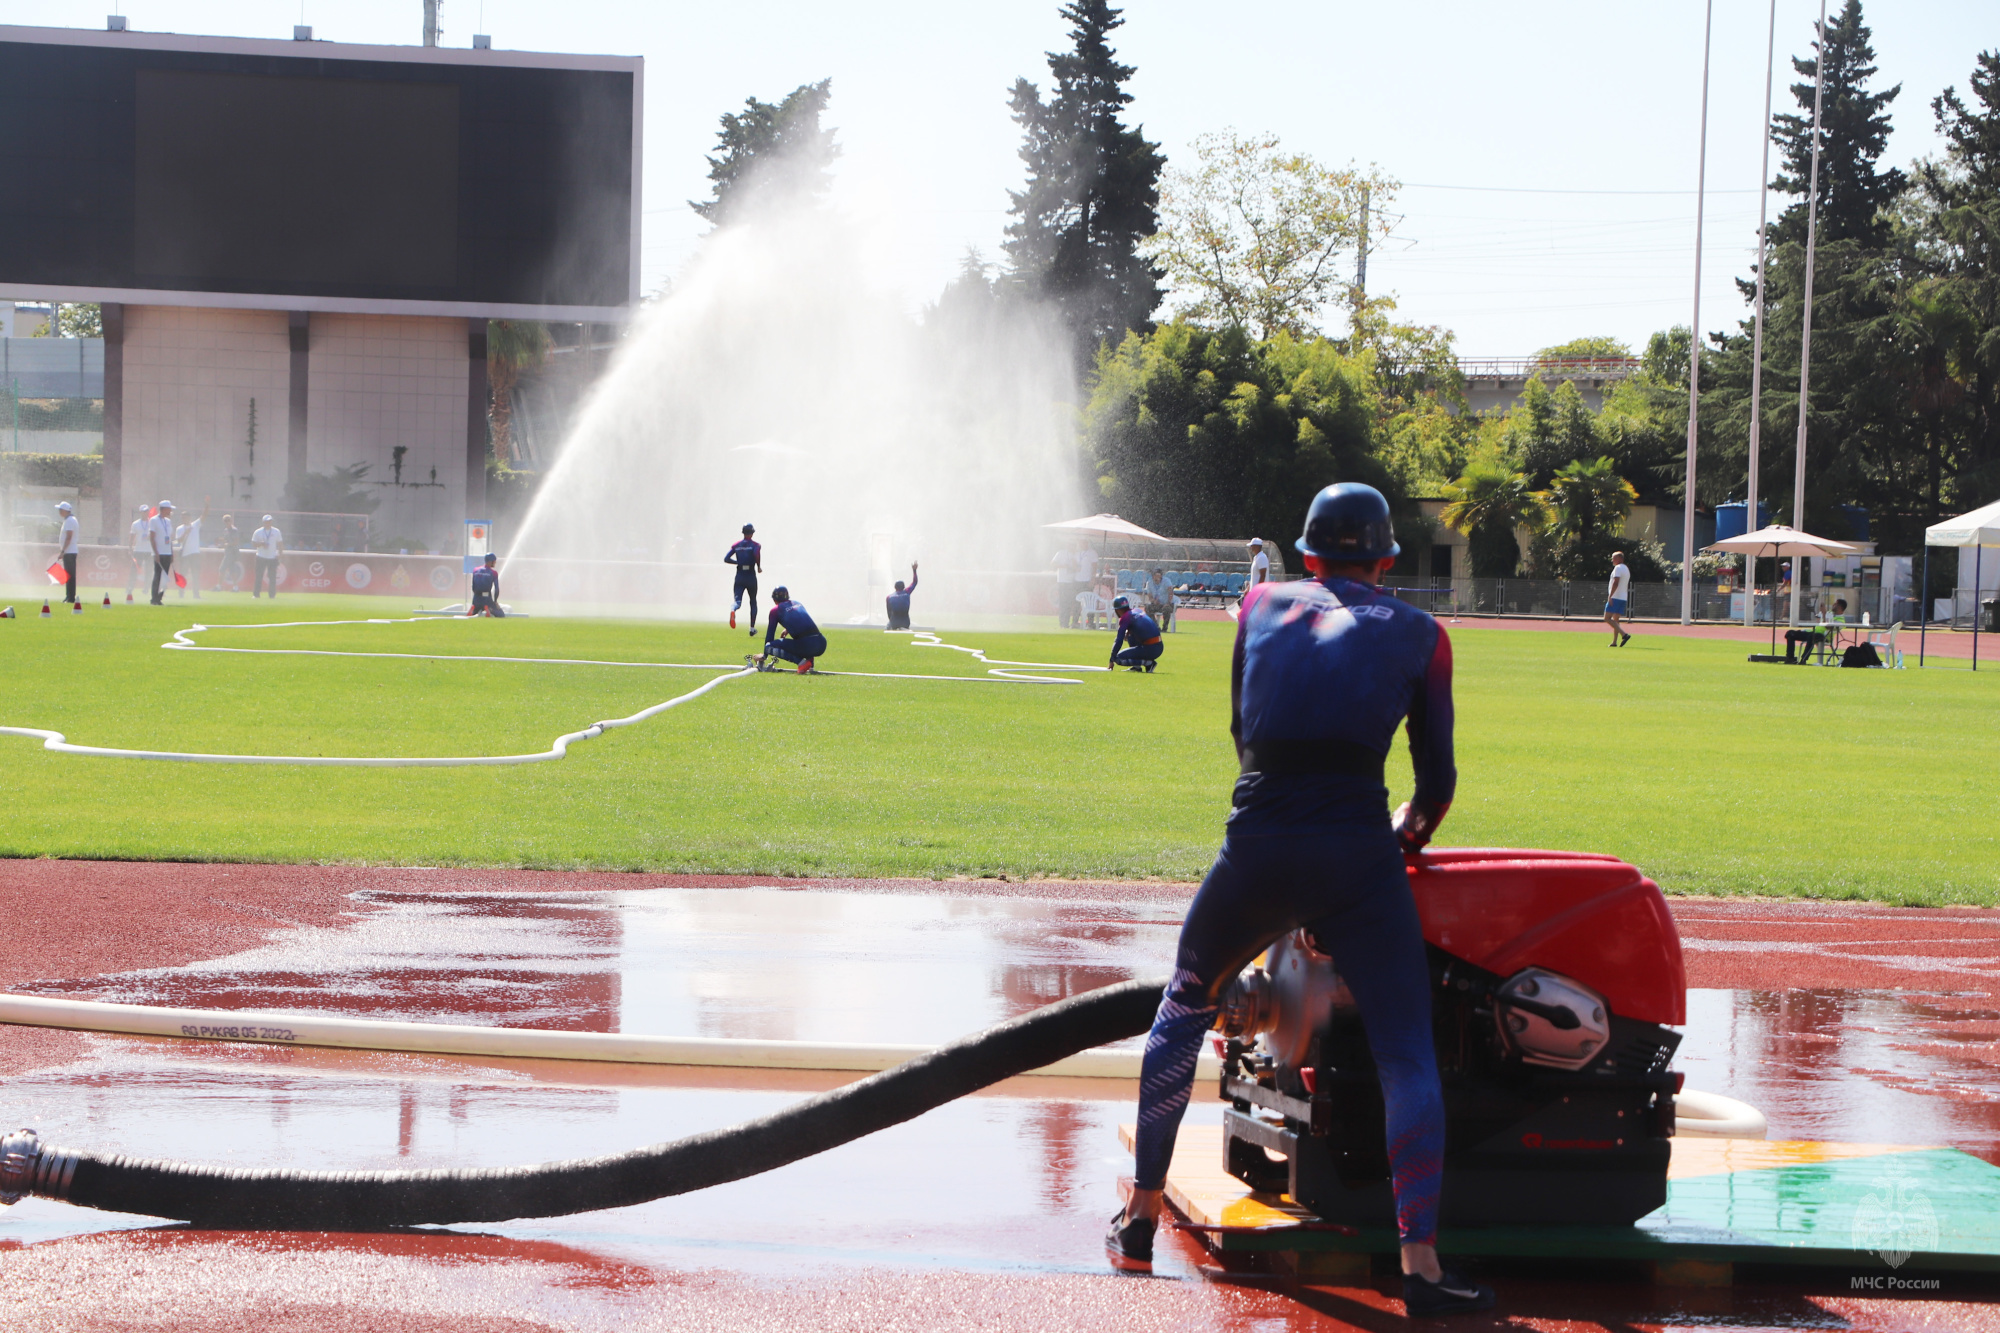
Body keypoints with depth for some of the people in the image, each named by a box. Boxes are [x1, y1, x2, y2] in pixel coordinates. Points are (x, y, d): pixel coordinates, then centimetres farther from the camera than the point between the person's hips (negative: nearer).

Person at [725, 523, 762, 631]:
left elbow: (726, 559, 3)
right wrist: (759, 566, -9)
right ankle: (752, 628, 16)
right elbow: (757, 554, -25)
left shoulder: (736, 545, 8)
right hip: (751, 577, -1)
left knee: (738, 601, -6)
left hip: (739, 577, 1)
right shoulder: (755, 545, -3)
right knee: (753, 601, 17)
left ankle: (733, 609, -45)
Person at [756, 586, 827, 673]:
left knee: (769, 646, 7)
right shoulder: (799, 604, 23)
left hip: (805, 646, -6)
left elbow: (770, 634, 15)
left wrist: (764, 656, 26)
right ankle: (809, 658, 8)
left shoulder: (775, 610, 9)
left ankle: (801, 661, -11)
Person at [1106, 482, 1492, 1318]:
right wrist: (1408, 837, 34)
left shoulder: (1262, 606, 18)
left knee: (1184, 1004, 24)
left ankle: (1140, 1219, 26)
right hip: (1360, 856, -2)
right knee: (1407, 1054, -1)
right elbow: (1438, 782, 14)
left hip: (1258, 849, 2)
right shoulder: (1417, 634, 13)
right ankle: (1421, 1264, -13)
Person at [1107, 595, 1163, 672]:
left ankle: (1148, 663, -8)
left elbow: (1119, 641, -8)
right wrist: (1127, 632, 16)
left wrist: (1112, 660, -1)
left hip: (1150, 650, -8)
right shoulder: (1138, 611, 16)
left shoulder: (1125, 618, -6)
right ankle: (1137, 666, 21)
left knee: (1118, 658, -3)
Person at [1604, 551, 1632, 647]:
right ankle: (1614, 642, 5)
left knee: (1607, 618, -11)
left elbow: (1616, 583, -21)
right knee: (1615, 620, 11)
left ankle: (1624, 635, -23)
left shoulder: (1618, 568, -10)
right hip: (1623, 599, 9)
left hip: (1615, 598, -9)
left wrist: (1610, 596, -23)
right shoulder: (1626, 569, 20)